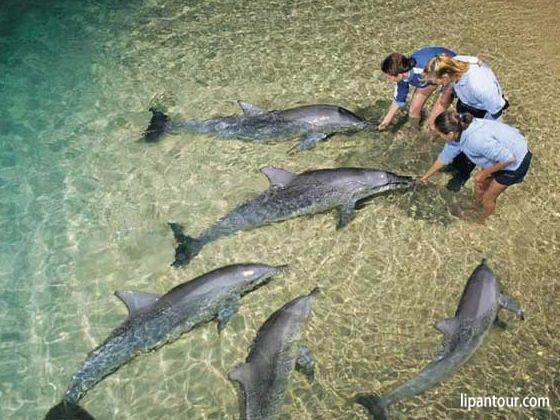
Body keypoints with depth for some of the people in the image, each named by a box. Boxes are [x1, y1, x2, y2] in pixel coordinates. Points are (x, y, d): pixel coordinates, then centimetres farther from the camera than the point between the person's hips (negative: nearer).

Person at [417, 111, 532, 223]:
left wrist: (484, 173, -18)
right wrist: (425, 176, 12)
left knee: (487, 199, 11)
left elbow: (509, 158, -31)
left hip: (516, 161, -7)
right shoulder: (458, 130, -14)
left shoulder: (476, 139, -40)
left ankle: (482, 222, 38)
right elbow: (444, 157, 3)